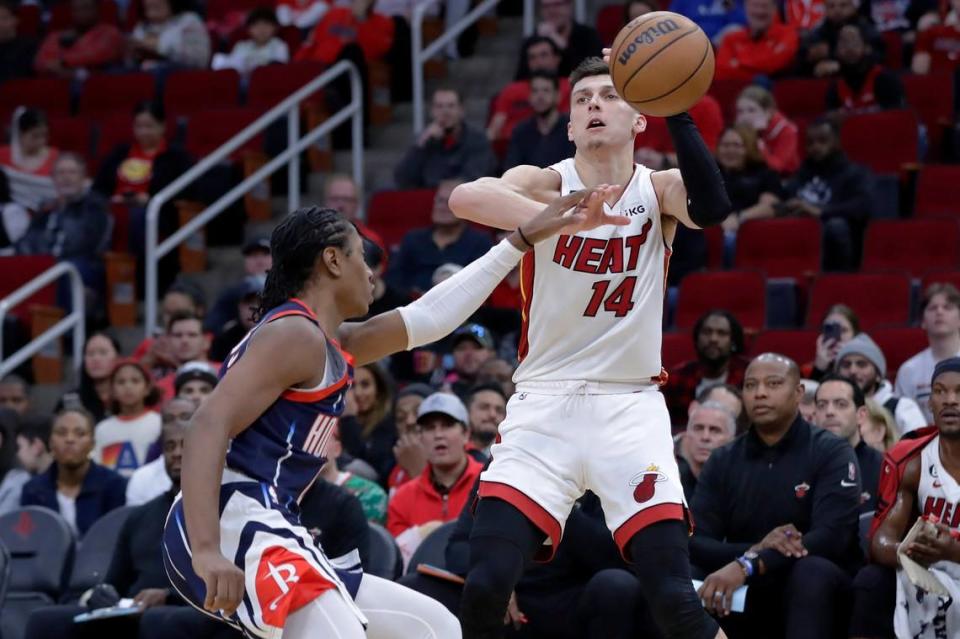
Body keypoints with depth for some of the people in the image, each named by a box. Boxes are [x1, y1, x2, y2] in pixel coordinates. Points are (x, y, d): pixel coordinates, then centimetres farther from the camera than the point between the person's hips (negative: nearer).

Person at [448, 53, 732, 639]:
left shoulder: (659, 190, 1)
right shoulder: (546, 184, -3)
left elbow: (713, 208, -23)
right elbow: (466, 198, -26)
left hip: (631, 408, 0)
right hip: (545, 403, 0)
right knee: (485, 586, -13)